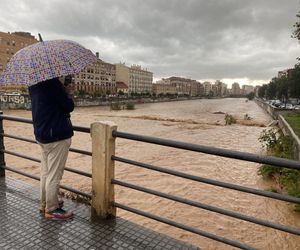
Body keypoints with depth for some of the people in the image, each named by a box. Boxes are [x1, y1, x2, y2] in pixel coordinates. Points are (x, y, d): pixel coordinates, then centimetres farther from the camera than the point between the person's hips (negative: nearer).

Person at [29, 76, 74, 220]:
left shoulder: (33, 85, 8)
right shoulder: (52, 82, -20)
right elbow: (69, 106, -16)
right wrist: (64, 94, 1)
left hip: (41, 135, 9)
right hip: (57, 135, -9)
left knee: (45, 172, 20)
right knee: (54, 175, 2)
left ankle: (45, 204, 34)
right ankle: (51, 210, 15)